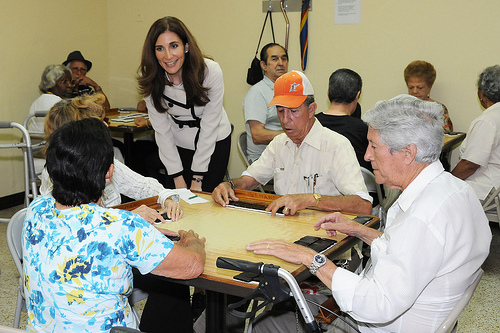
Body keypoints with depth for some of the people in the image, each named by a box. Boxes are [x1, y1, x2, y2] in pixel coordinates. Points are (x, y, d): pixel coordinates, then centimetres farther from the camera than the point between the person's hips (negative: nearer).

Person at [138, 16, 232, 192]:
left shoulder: (211, 71, -25)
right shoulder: (149, 79, -17)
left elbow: (209, 127, -20)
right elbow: (162, 130, -11)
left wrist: (197, 180, -17)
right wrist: (178, 178, -13)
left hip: (215, 143, -2)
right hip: (177, 146, 2)